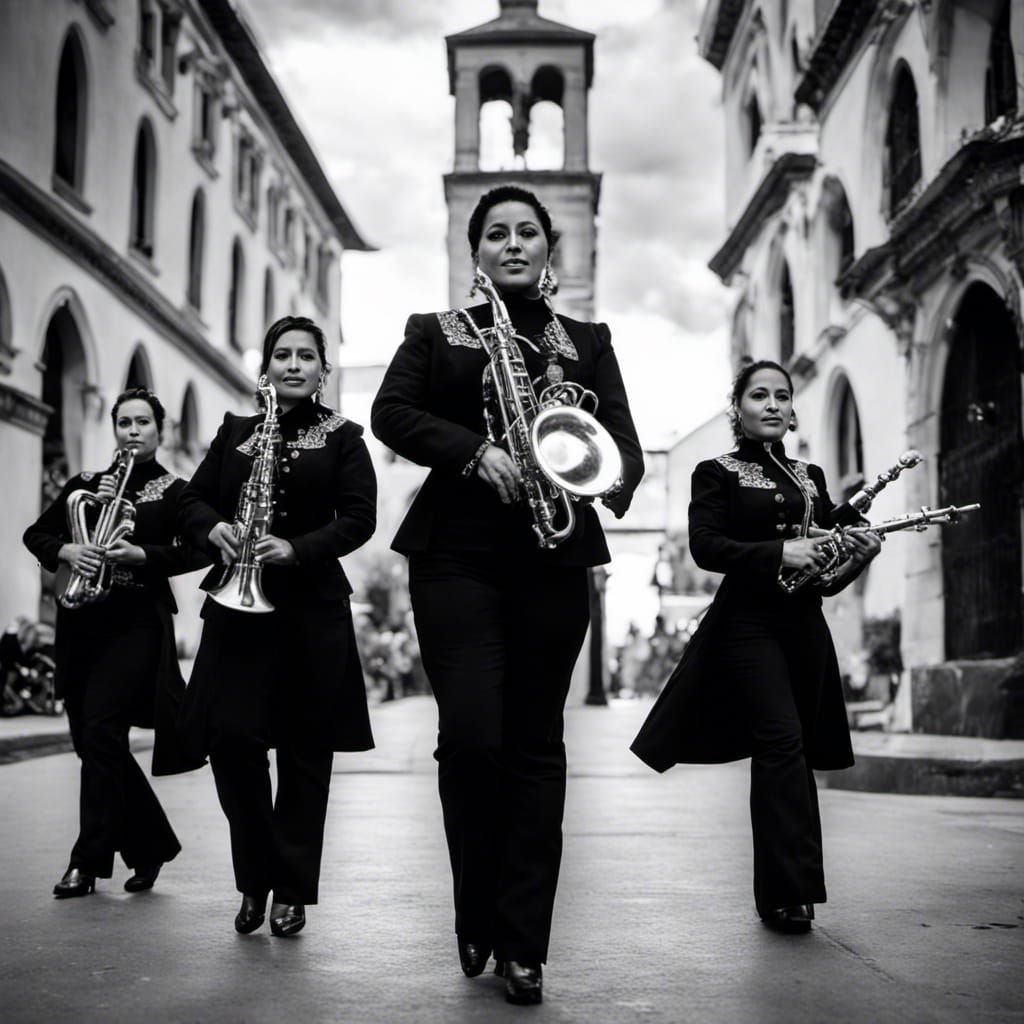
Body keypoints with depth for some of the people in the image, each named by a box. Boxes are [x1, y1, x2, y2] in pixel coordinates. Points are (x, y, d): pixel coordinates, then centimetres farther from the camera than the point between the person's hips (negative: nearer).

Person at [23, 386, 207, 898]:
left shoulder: (174, 491, 4)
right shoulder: (85, 484, 15)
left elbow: (195, 551, -9)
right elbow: (36, 534, 9)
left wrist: (140, 555, -21)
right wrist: (67, 550, -11)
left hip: (137, 621, -5)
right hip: (82, 621, 5)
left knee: (100, 732, -14)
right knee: (90, 738, 6)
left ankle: (89, 861, -6)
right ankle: (152, 846, 22)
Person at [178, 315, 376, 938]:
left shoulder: (342, 438, 6)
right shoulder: (235, 432, 14)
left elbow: (359, 518, -4)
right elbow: (193, 499, 11)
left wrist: (298, 548, -18)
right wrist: (214, 528, -11)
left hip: (313, 610, -1)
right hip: (237, 605, 2)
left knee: (304, 750, 2)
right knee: (230, 735, -8)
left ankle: (292, 891, 13)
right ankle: (256, 879, 11)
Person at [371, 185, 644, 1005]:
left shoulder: (587, 342, 16)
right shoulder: (436, 332, 13)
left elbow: (626, 442, 6)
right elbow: (391, 413, -2)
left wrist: (609, 482, -17)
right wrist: (476, 452, -17)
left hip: (553, 556, 1)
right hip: (456, 552, -1)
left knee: (535, 743, 1)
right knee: (470, 735, -10)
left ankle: (523, 944, 6)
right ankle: (477, 920, 11)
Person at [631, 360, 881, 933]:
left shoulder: (811, 477, 18)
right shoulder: (718, 474, 3)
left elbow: (829, 576, 18)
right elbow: (705, 547, -11)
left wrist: (859, 557, -3)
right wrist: (778, 552, -21)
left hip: (805, 626, 5)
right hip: (749, 623, -5)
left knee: (786, 757, 8)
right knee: (783, 741, -17)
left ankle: (779, 894, 17)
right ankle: (792, 891, -17)